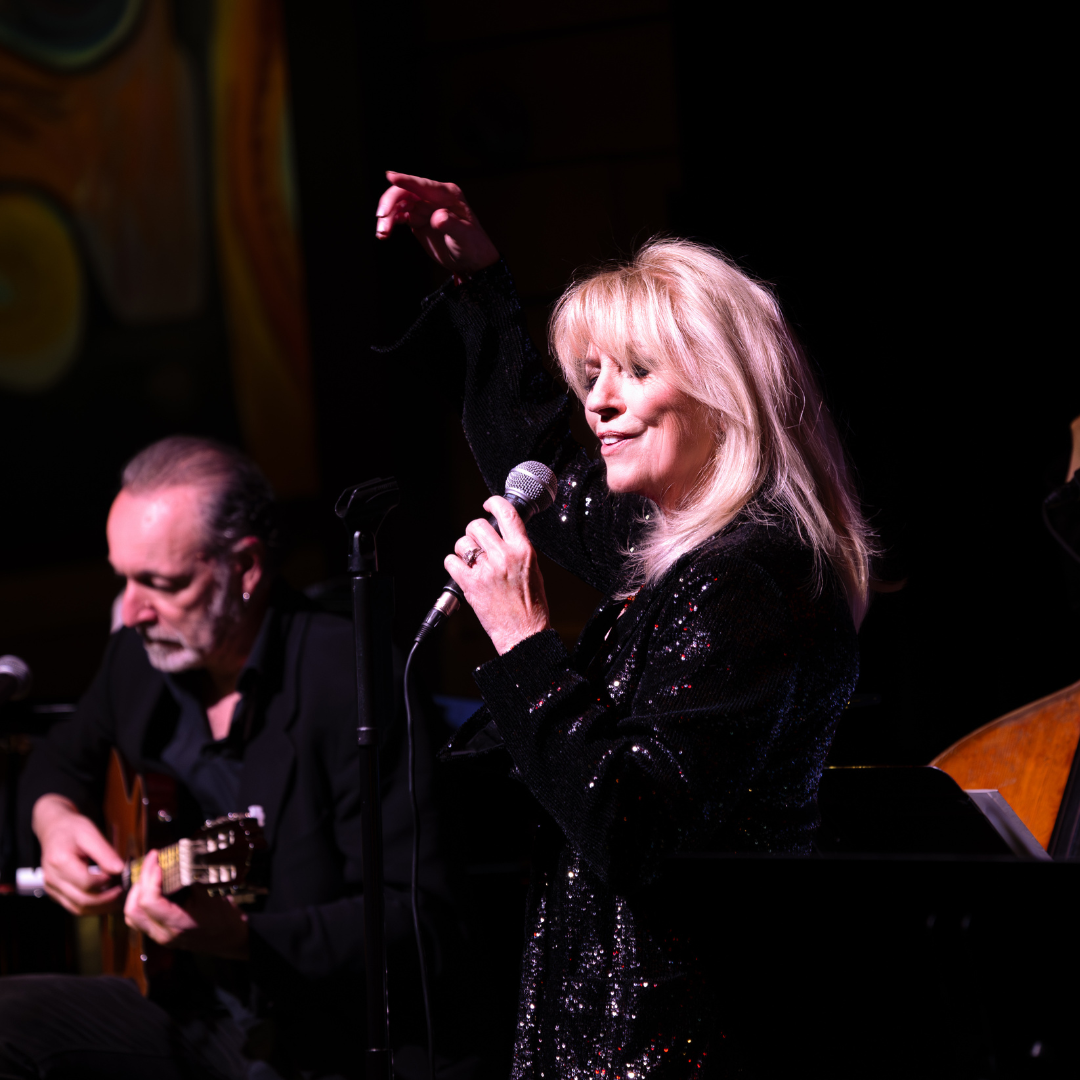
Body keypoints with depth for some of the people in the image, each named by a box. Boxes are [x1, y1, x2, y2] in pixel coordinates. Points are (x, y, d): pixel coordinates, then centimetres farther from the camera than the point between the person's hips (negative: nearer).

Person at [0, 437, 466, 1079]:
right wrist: (56, 817, 4)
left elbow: (421, 926, -22)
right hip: (184, 1000, 8)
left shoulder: (352, 682, -19)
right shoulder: (141, 653, 4)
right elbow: (64, 757, 28)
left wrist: (237, 935, -32)